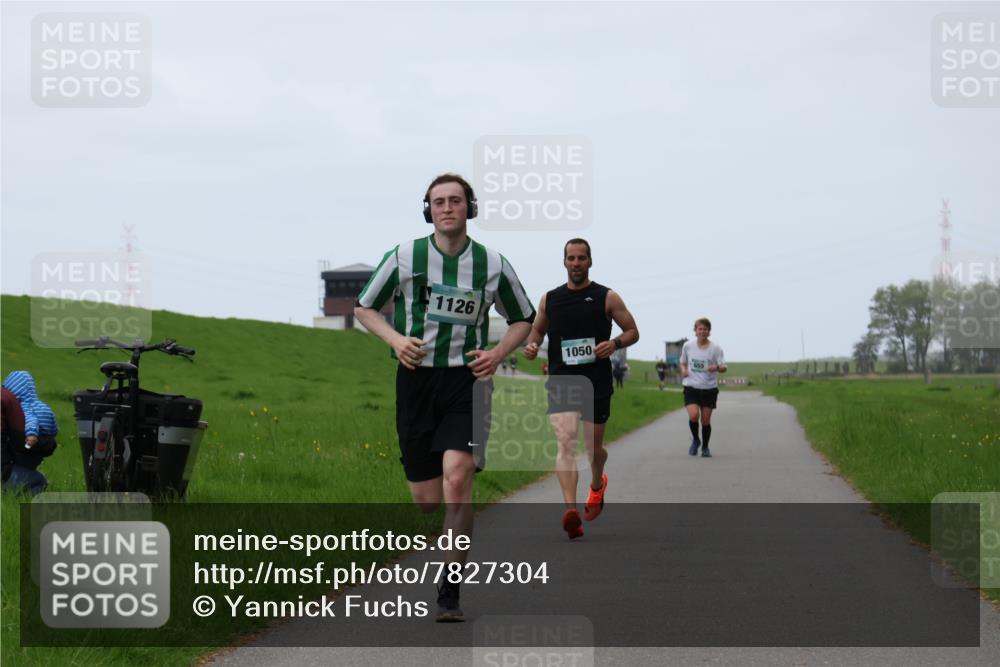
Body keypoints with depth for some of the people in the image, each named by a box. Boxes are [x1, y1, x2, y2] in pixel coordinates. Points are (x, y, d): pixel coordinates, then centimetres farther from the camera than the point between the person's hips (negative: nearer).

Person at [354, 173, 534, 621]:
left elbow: (523, 319, 16)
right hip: (416, 380, 1)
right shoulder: (404, 257, 0)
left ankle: (450, 593, -12)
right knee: (425, 500, 2)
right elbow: (364, 307, 12)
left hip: (466, 382, -1)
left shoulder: (493, 265, 1)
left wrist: (497, 354, -3)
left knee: (456, 482, -19)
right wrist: (395, 339, -6)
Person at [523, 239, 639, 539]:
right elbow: (537, 328, 23)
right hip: (560, 382, 0)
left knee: (594, 448, 11)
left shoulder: (607, 298, 1)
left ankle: (597, 484, 46)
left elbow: (633, 331, 6)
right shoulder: (550, 299, 8)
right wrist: (532, 344, 0)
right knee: (566, 442, -18)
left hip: (597, 382, 0)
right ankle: (570, 509, -29)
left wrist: (615, 343, -15)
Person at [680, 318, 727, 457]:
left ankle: (705, 447, 25)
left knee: (706, 420, 4)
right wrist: (684, 370, -5)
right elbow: (683, 362, 17)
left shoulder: (715, 348, -4)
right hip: (691, 387, 0)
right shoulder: (687, 346, 2)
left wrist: (717, 368, -29)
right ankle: (695, 440, 8)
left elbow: (724, 367, -6)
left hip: (709, 389, 0)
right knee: (693, 415, -20)